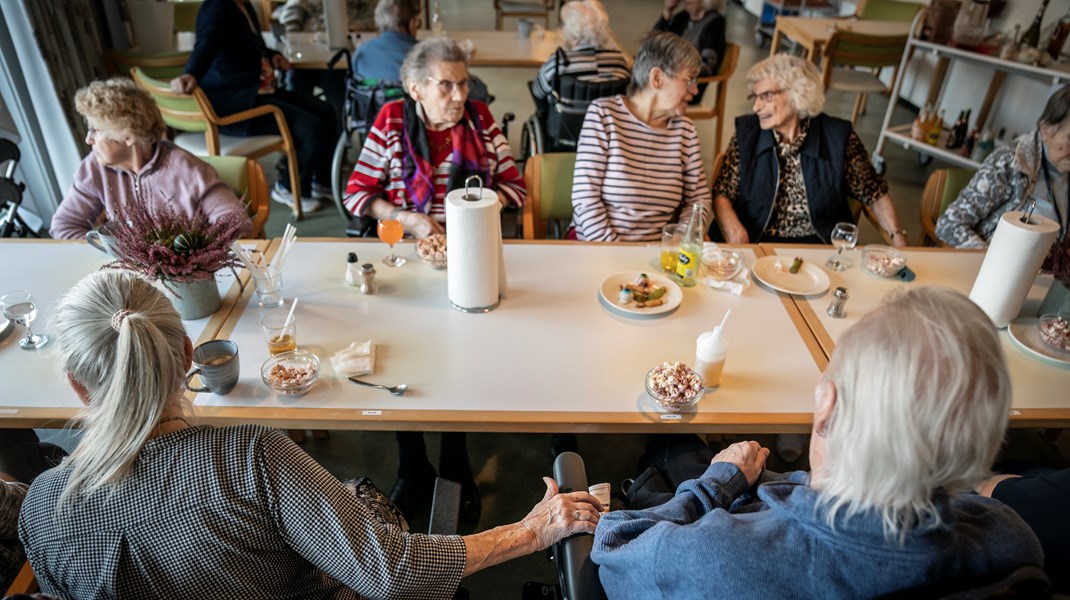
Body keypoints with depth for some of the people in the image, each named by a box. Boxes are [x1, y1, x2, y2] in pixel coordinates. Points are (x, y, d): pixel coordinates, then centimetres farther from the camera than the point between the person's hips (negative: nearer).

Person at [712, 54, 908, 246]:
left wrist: (898, 236, -7)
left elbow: (874, 194, 8)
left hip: (822, 248, 1)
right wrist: (734, 231, -20)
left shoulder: (838, 136, 0)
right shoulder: (746, 133, 2)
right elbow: (722, 193, 0)